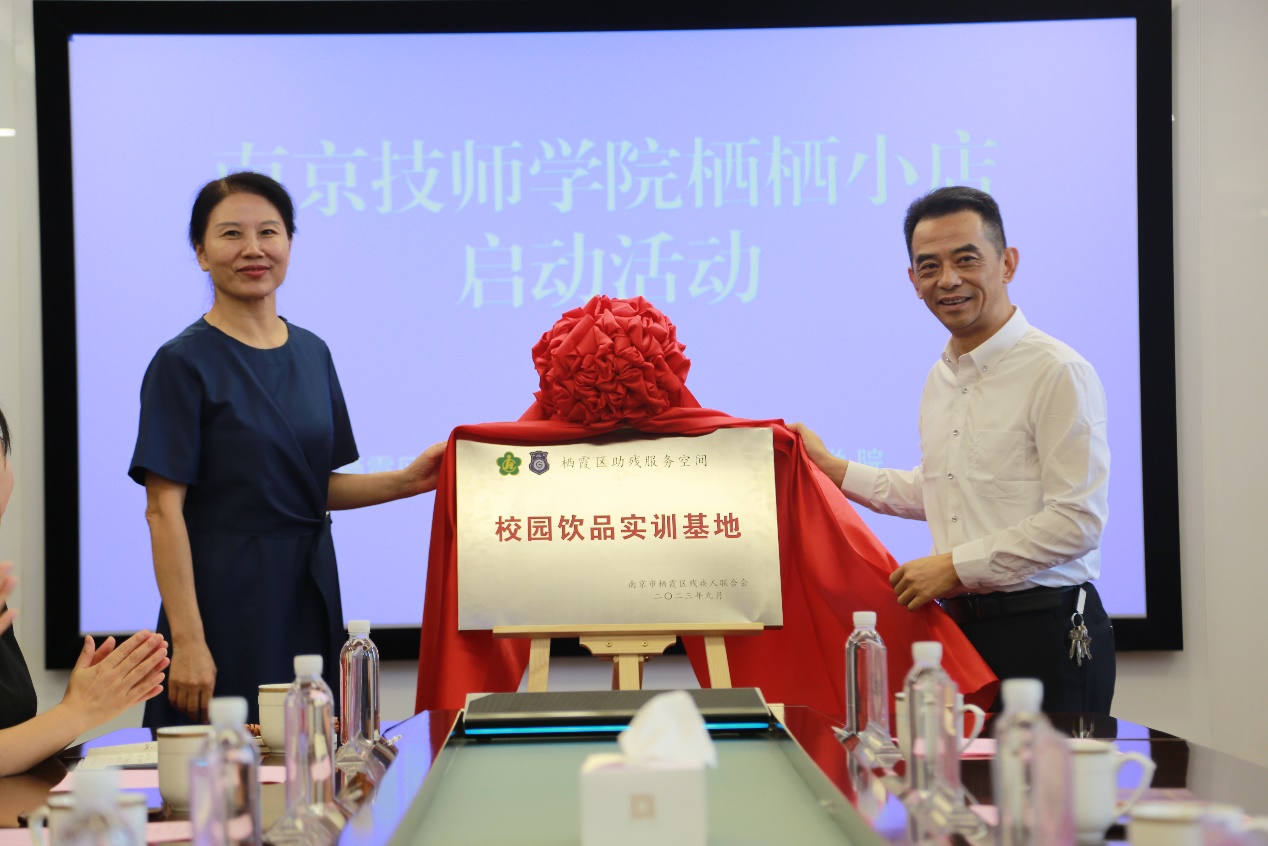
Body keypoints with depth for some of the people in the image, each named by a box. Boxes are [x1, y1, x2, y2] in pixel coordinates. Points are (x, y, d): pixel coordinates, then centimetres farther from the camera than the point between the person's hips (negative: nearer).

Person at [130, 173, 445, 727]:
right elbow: (164, 510, -13)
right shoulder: (183, 363, -8)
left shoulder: (312, 353, 11)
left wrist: (406, 481, 1)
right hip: (225, 597, -6)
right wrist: (187, 641, -19)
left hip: (307, 595, 6)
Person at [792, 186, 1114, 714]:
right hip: (960, 625, 7)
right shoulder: (941, 379, 14)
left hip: (1044, 630, -7)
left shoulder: (1059, 373, -12)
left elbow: (1076, 521, -17)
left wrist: (955, 565, -15)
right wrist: (832, 467, 26)